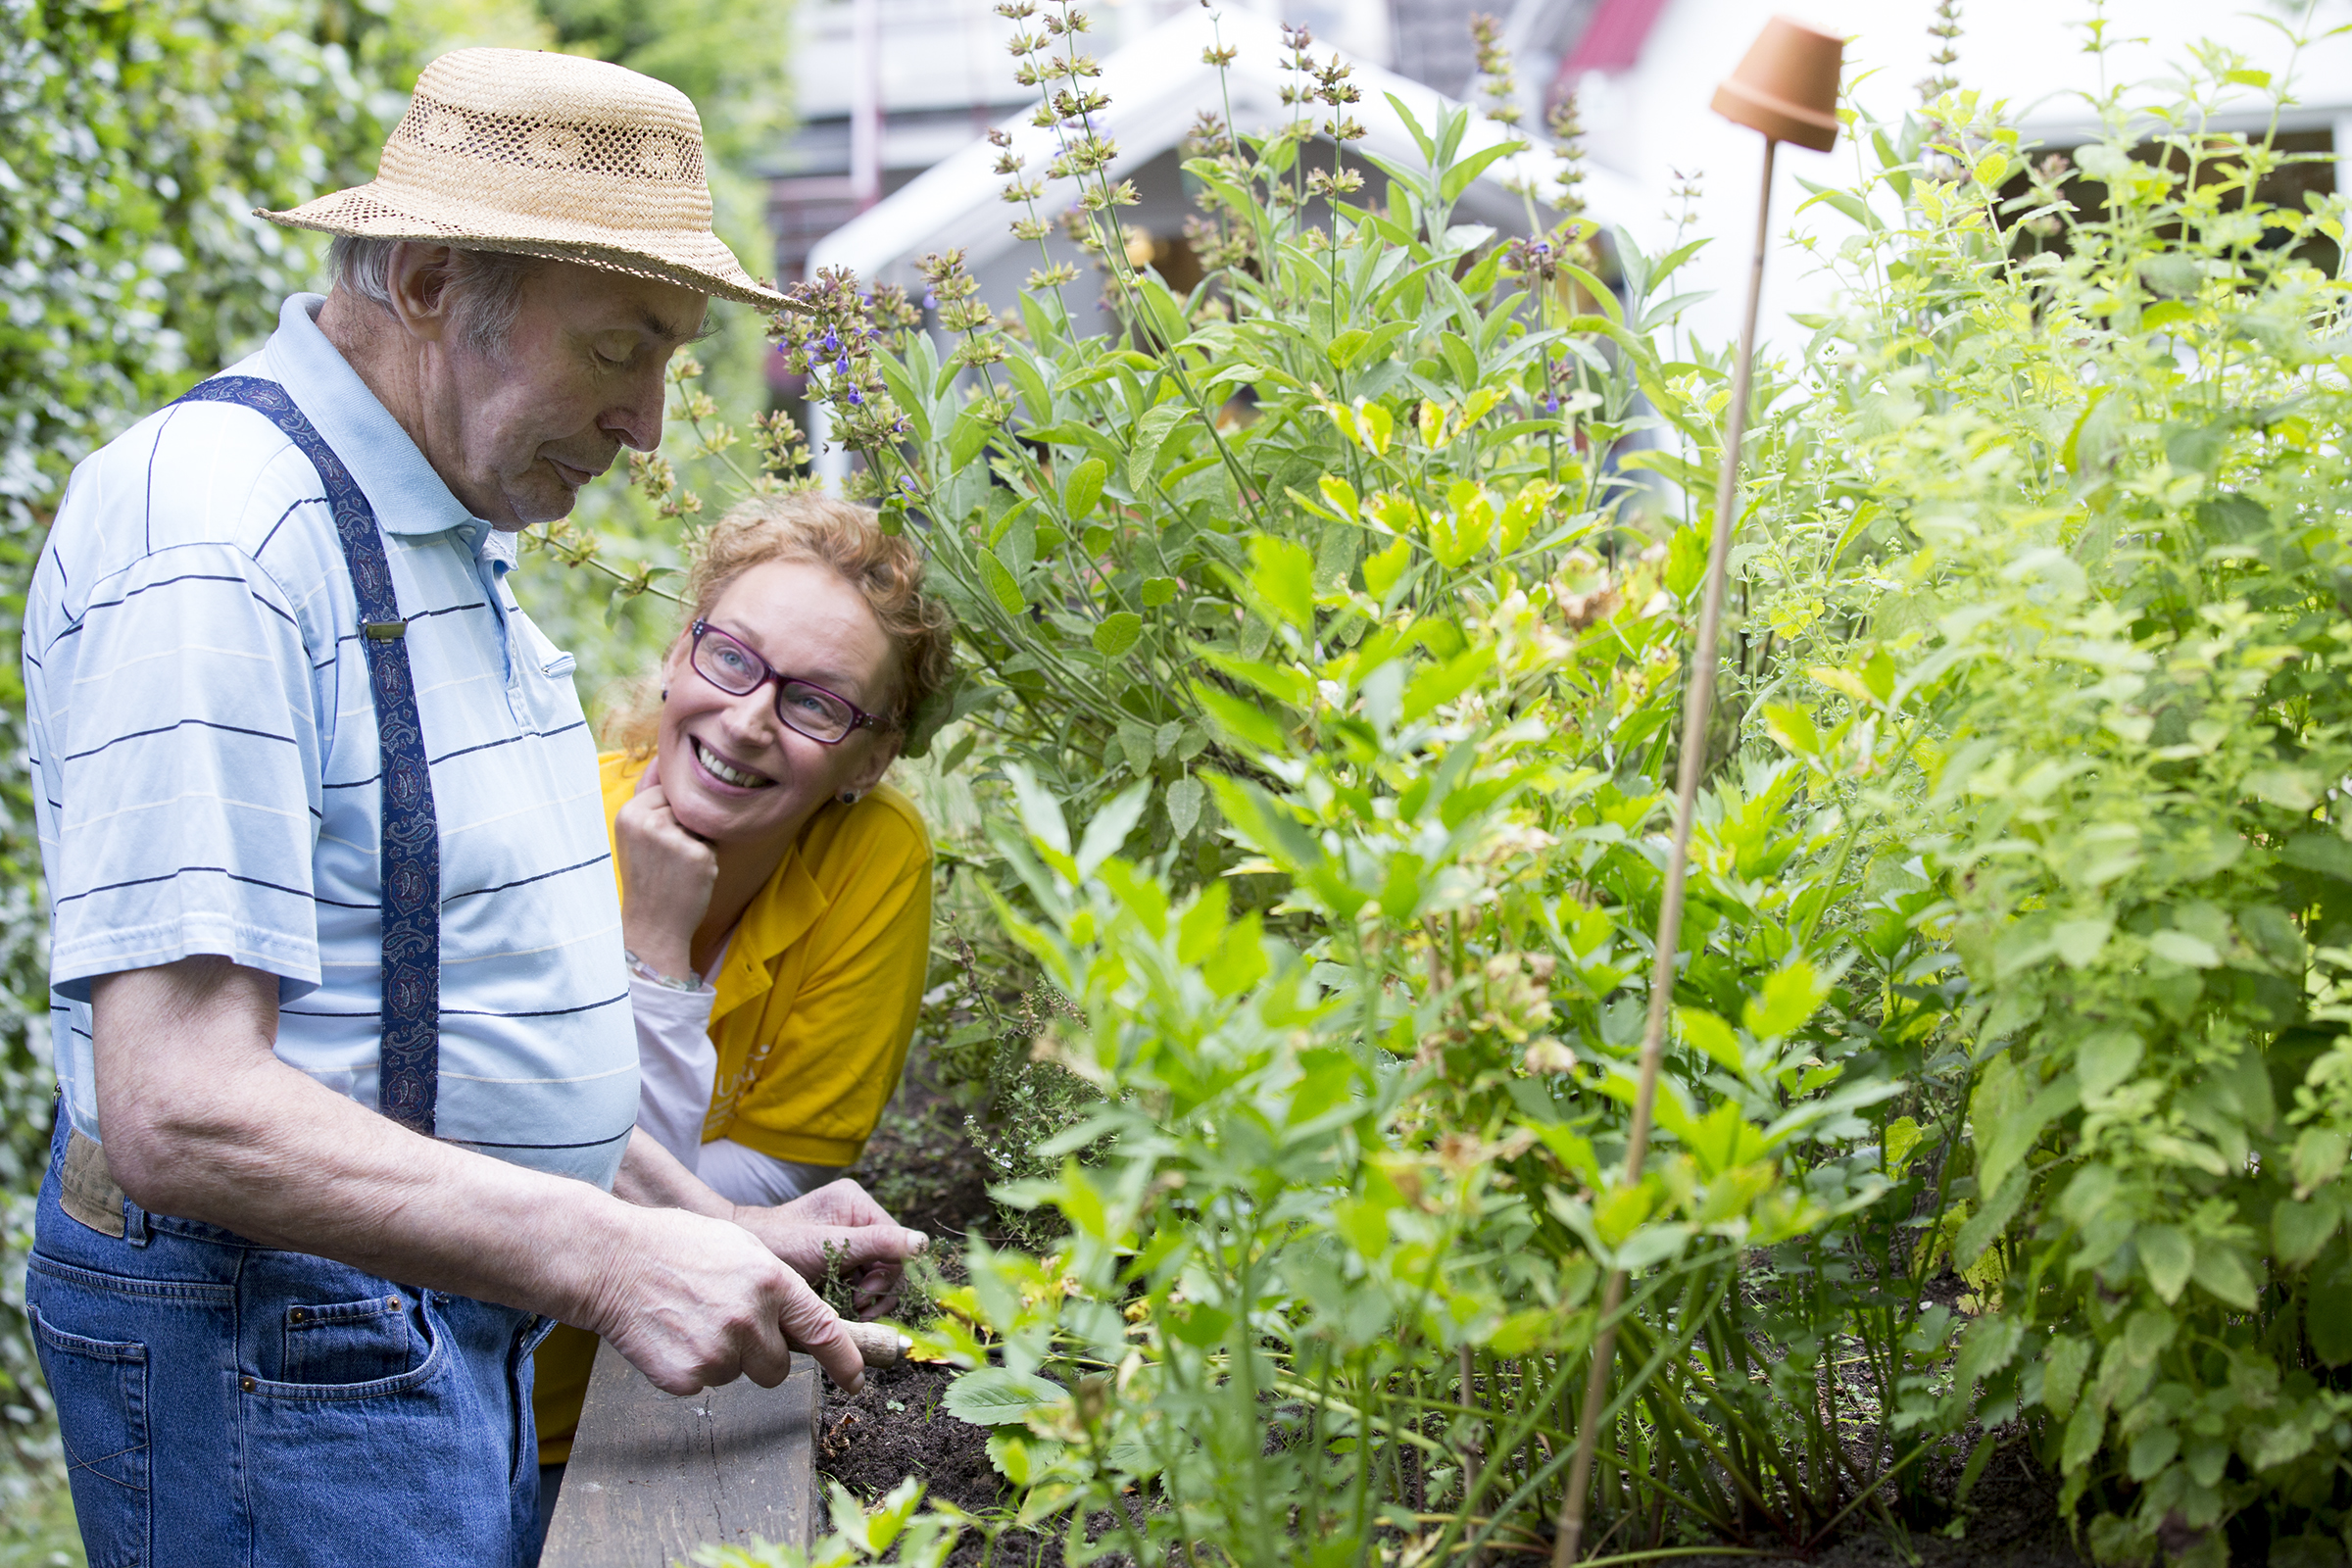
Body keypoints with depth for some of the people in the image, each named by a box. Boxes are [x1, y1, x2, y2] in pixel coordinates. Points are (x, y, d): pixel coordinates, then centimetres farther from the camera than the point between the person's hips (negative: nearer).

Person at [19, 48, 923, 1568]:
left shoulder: (444, 529, 11)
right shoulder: (210, 543, -20)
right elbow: (180, 1114, -26)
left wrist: (710, 1236, 13)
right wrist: (606, 1259, -28)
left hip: (452, 1307, 9)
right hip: (277, 1352, -9)